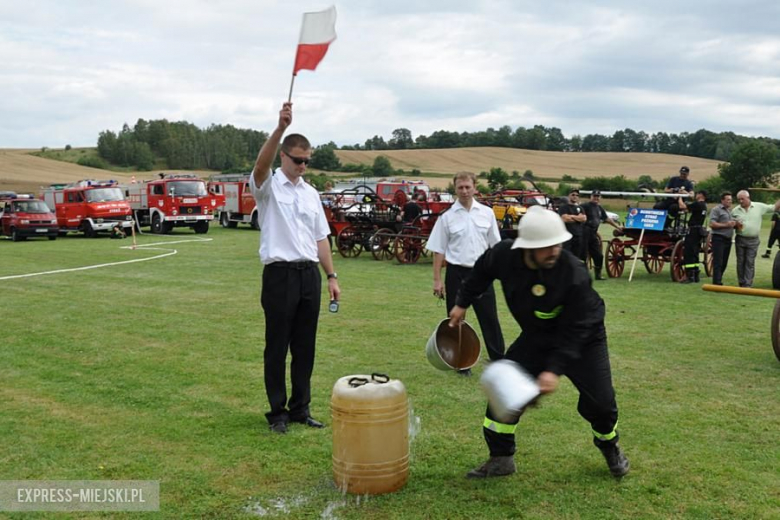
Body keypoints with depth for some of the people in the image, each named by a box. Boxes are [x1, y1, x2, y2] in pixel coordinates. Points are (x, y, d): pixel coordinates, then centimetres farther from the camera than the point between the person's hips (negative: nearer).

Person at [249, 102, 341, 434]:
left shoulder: (311, 193, 14)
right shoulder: (269, 186, -2)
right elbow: (261, 165, -26)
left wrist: (331, 275, 9)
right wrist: (280, 128, -39)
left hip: (309, 274, 5)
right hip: (280, 274, -5)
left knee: (305, 347, 11)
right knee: (277, 348, 3)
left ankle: (300, 409, 23)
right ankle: (278, 412, 15)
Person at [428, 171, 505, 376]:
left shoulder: (487, 213, 3)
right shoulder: (447, 217, -2)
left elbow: (495, 245, 10)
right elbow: (439, 250, -1)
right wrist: (437, 280, -5)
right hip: (457, 274, -1)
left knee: (490, 318, 5)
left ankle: (499, 360, 15)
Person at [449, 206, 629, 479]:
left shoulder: (575, 274, -36)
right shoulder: (504, 255, -24)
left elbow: (574, 331, -31)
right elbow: (481, 272, 1)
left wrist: (555, 369, -37)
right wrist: (462, 303, 9)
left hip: (584, 339, -3)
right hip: (536, 337, 4)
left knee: (599, 401, -4)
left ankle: (610, 447, 31)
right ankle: (501, 458, 11)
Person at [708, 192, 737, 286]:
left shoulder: (730, 211, 20)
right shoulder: (716, 210, -4)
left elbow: (733, 223, 31)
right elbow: (712, 224, -15)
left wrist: (735, 224, 8)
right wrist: (726, 225, -18)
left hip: (728, 239, 8)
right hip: (718, 238, -8)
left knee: (724, 263, 9)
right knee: (718, 262, -8)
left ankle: (718, 280, 17)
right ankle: (717, 283, -8)